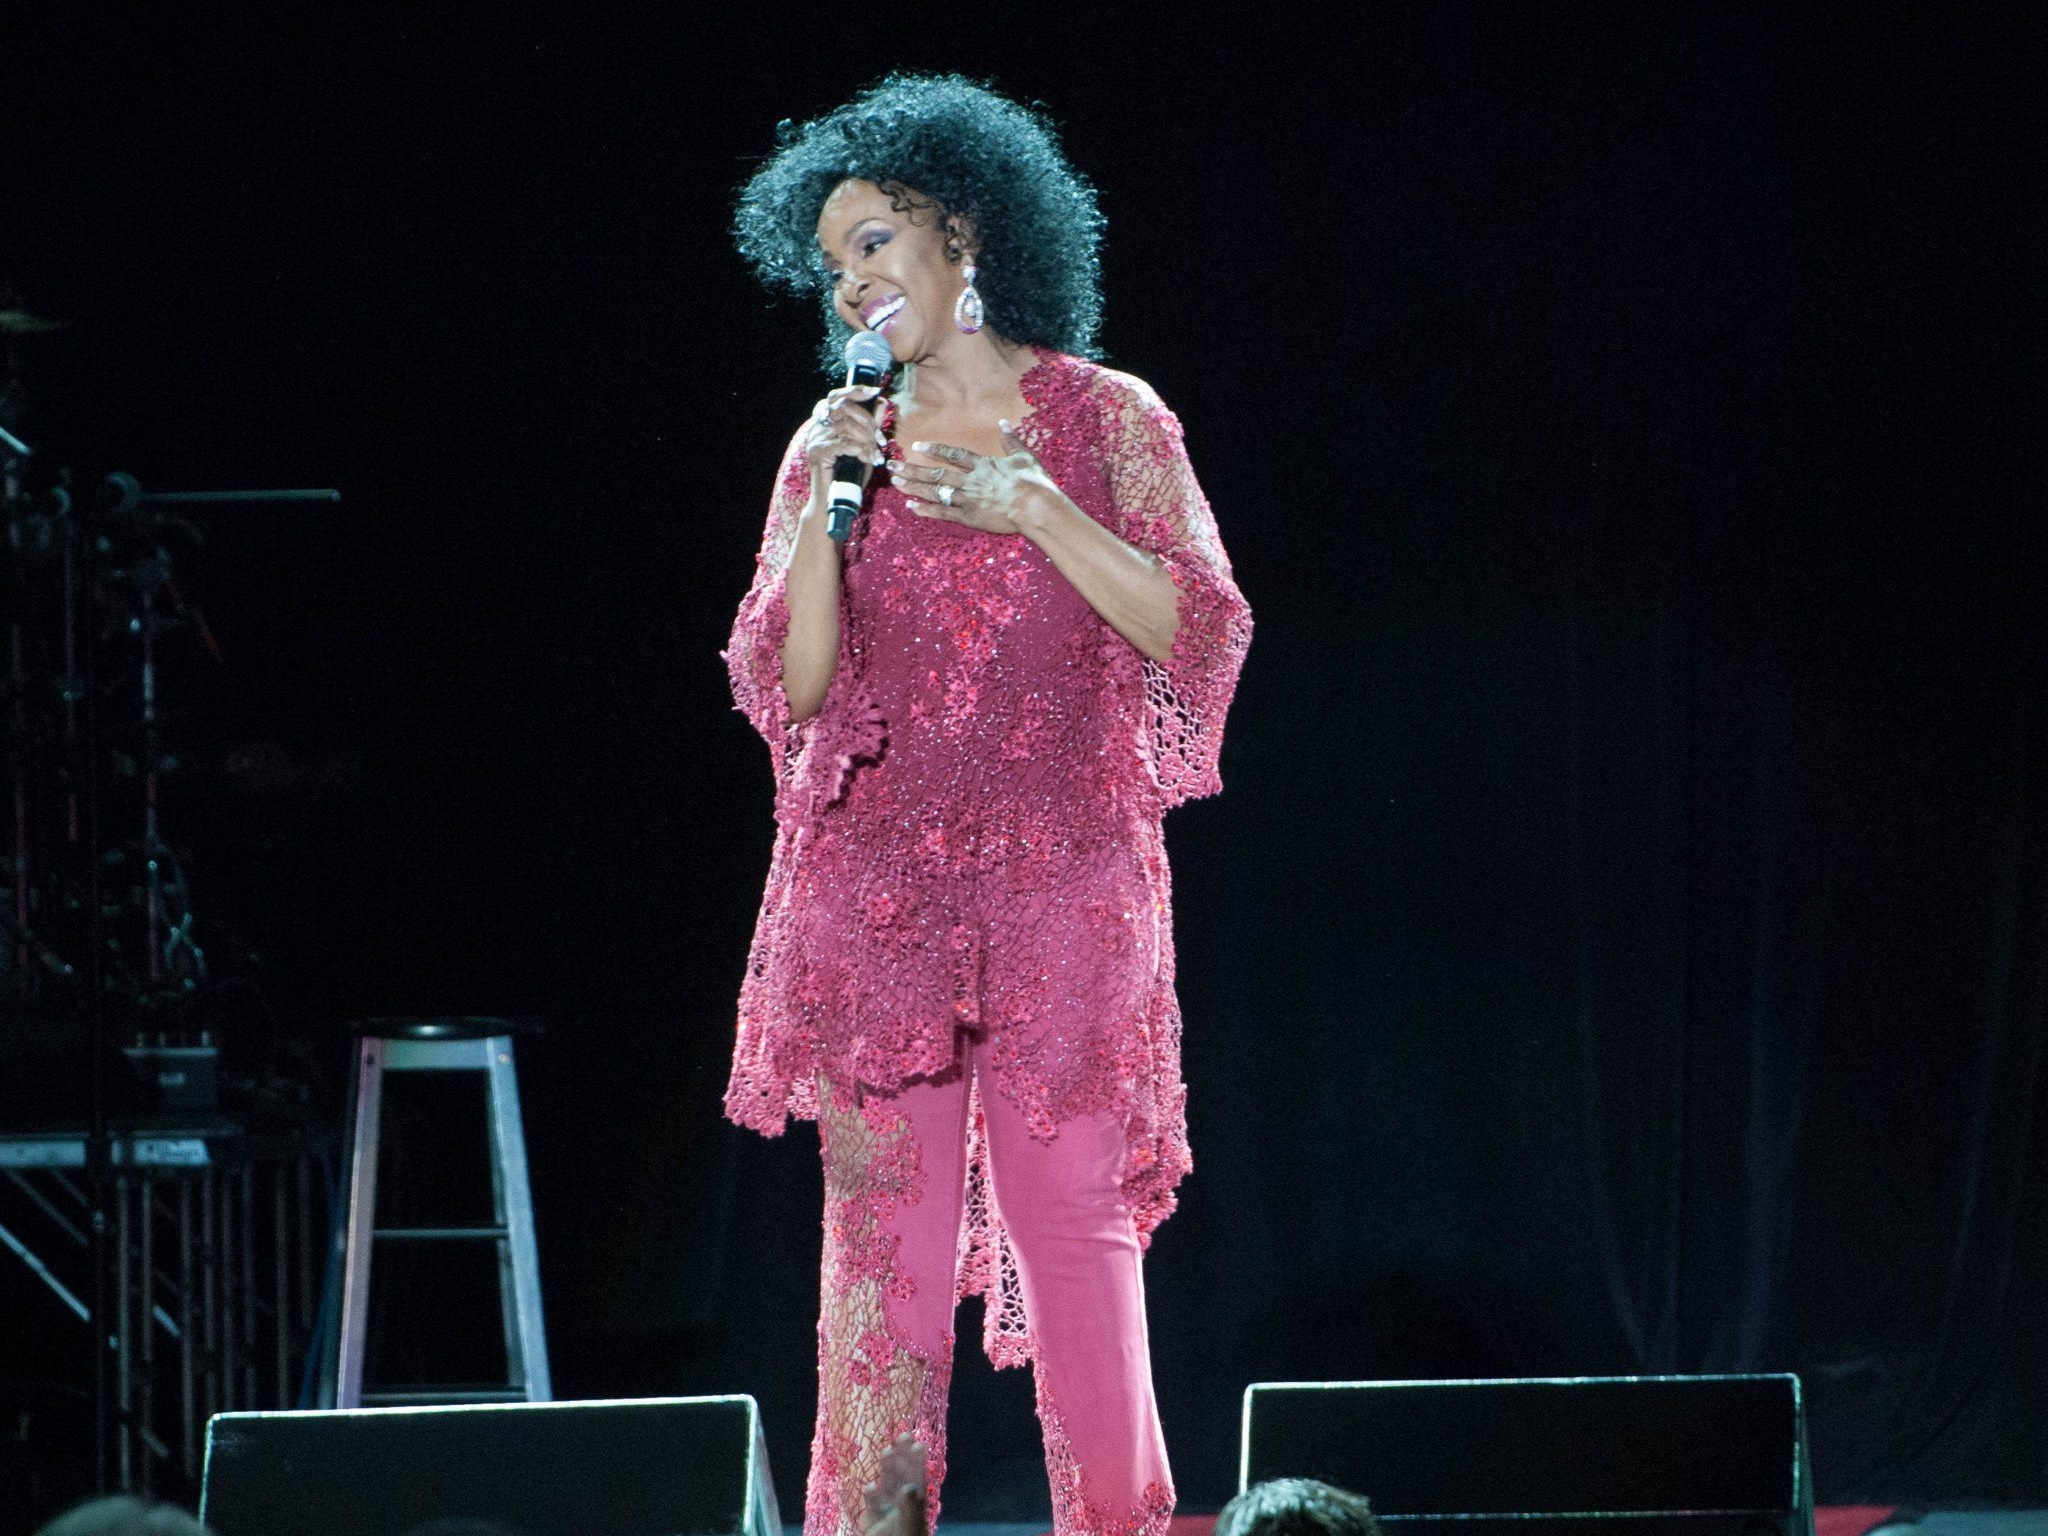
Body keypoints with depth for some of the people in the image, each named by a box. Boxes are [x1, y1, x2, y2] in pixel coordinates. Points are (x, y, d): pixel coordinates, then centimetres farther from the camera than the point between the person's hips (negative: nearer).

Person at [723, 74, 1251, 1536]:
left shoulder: (1103, 420, 6)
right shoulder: (837, 449, 12)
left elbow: (1198, 630, -3)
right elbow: (791, 687, 6)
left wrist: (1025, 504, -9)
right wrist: (828, 506, -5)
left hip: (1062, 885, -2)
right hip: (877, 892, 2)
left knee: (1078, 1227, -7)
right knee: (884, 1237, -3)